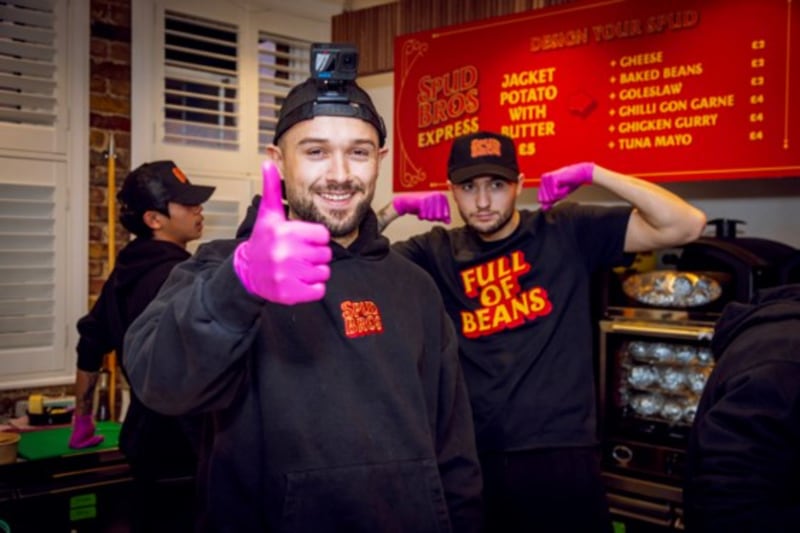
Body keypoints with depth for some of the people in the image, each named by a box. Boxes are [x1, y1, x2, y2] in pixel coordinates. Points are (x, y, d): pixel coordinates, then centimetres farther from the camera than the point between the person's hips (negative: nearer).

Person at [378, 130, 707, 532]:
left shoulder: (567, 232, -1)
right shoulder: (437, 252, 5)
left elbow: (685, 226, -6)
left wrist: (592, 174, -11)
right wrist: (396, 207, -7)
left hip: (562, 456, -1)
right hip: (472, 460, 2)